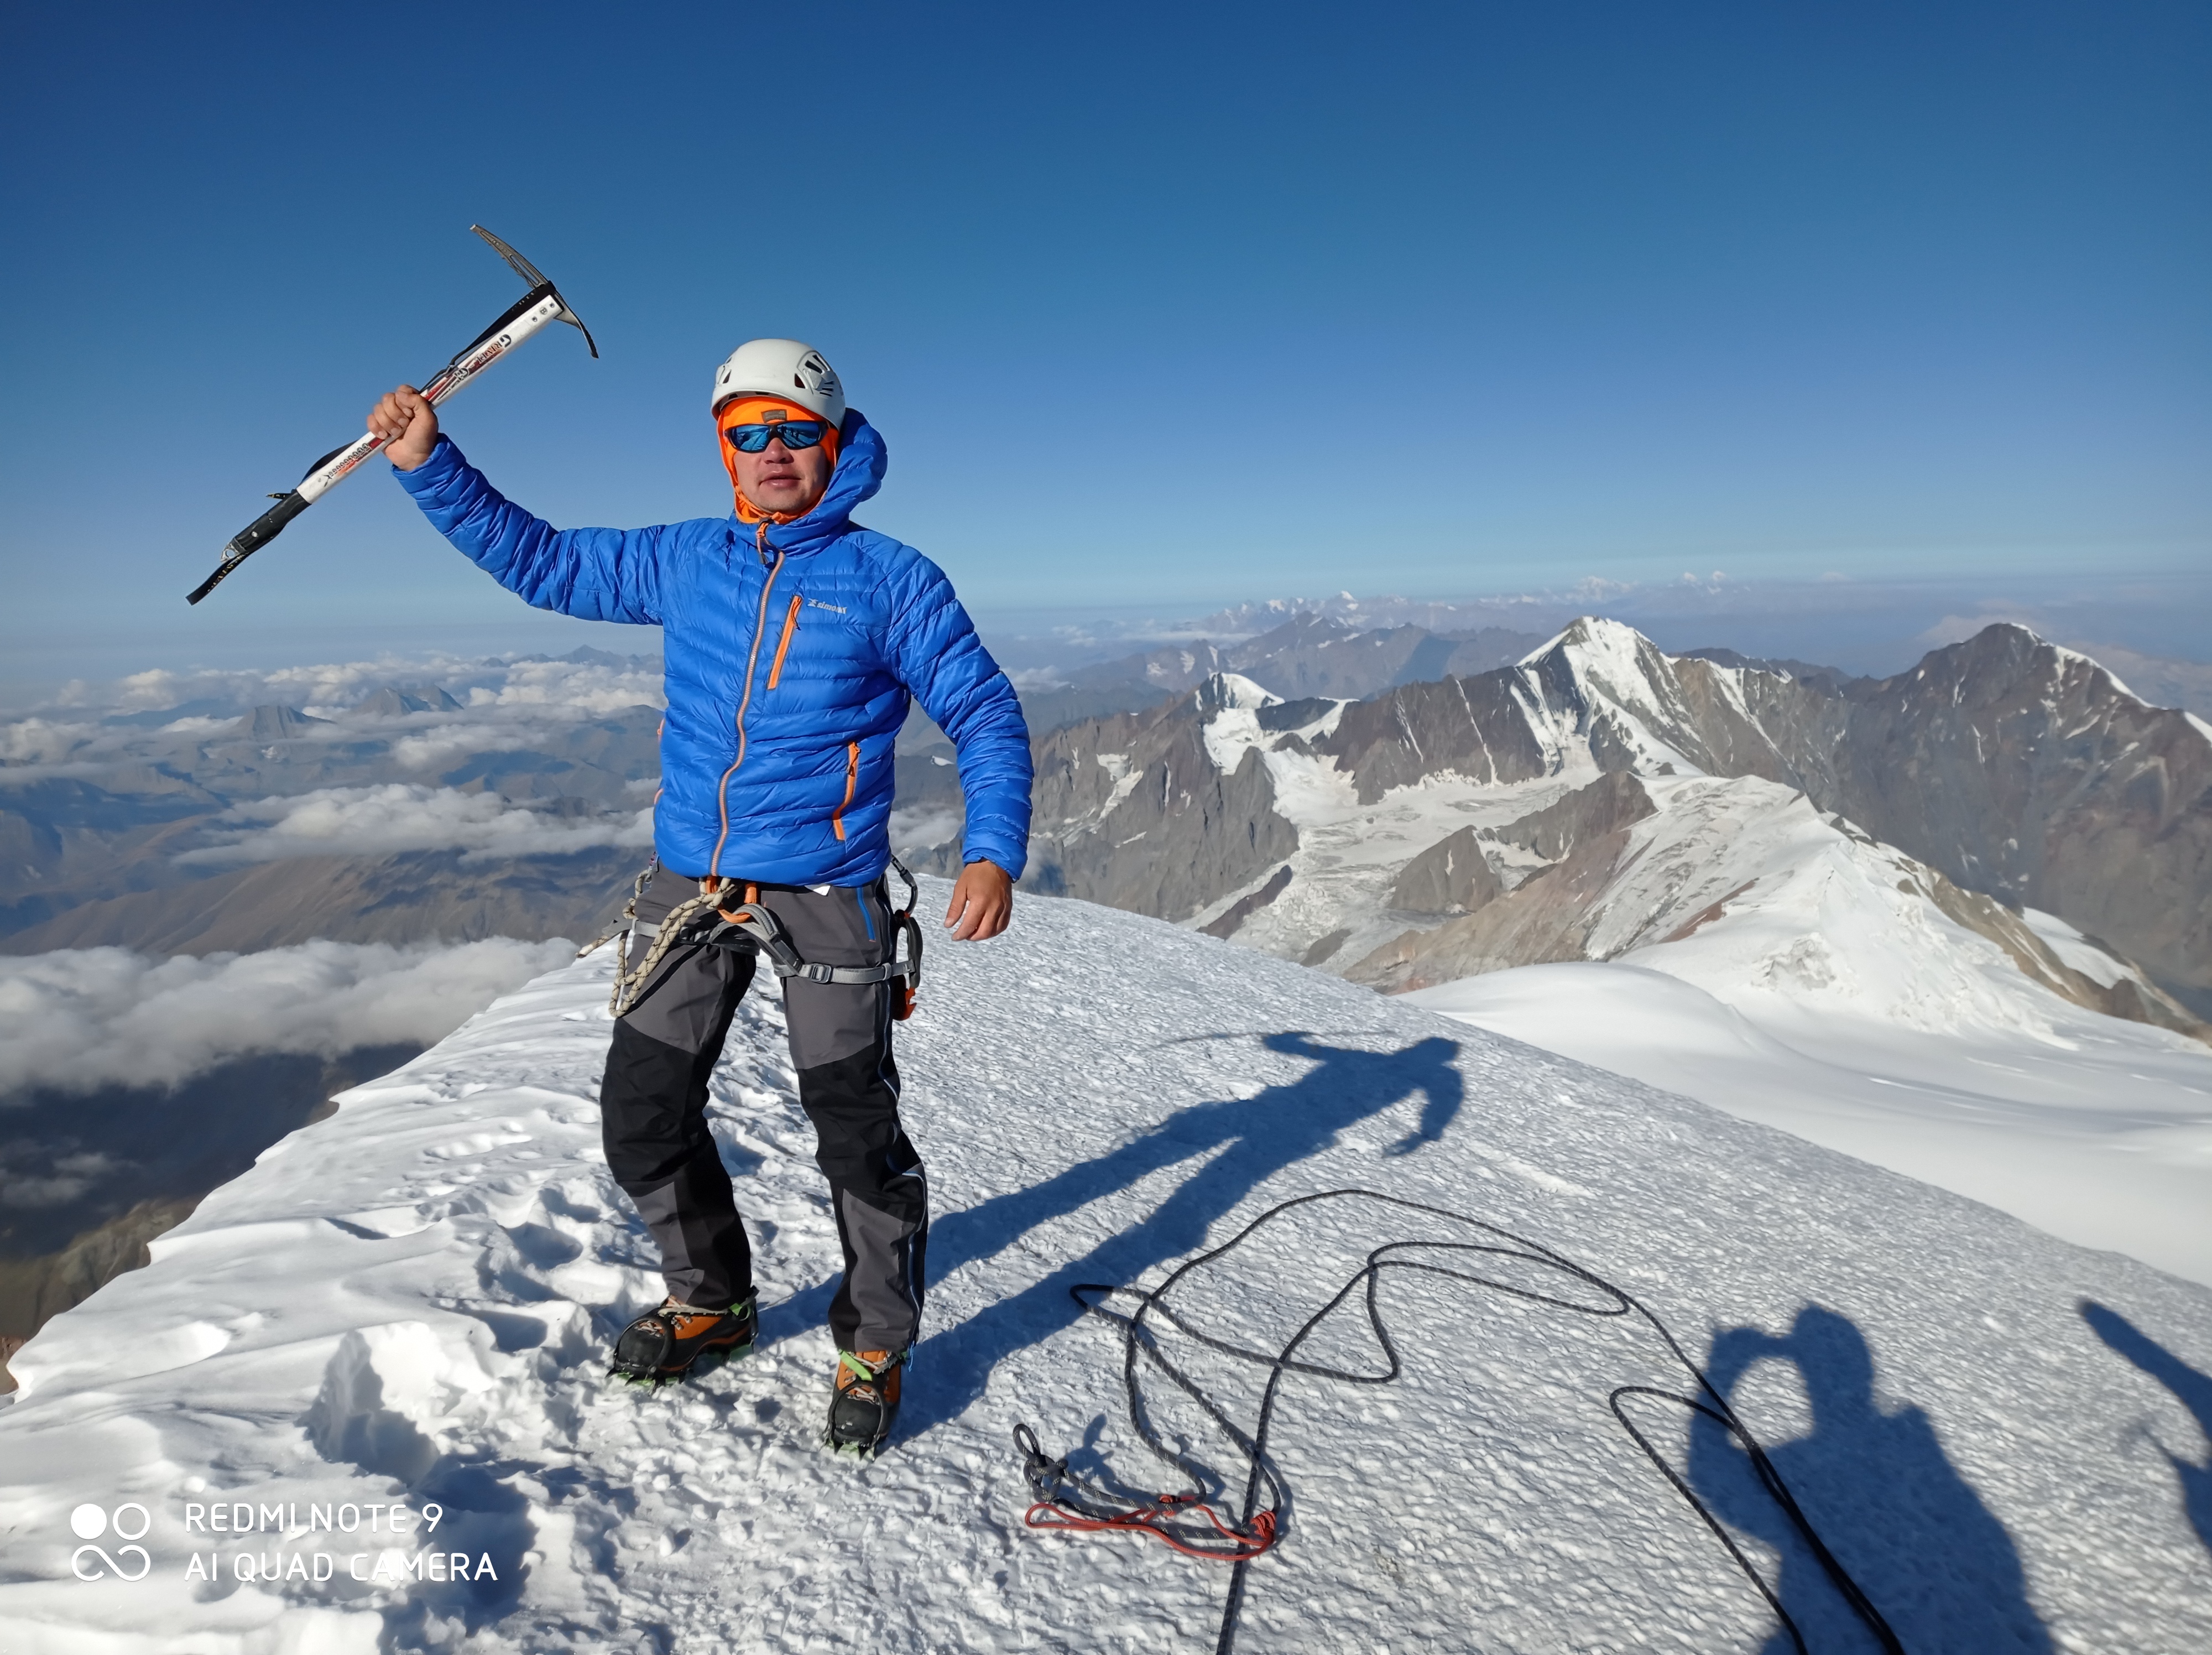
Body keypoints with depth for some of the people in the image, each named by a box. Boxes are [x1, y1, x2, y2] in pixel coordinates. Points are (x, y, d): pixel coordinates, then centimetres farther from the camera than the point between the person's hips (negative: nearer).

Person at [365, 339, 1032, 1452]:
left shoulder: (891, 580, -3)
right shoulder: (683, 564, 10)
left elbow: (987, 718, -3)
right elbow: (536, 560, 20)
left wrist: (992, 853, -16)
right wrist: (430, 466, 10)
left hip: (825, 896, -4)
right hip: (689, 886, 5)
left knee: (855, 1133, 2)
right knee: (643, 1118, 10)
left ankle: (876, 1345, 25)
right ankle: (710, 1300, 35)